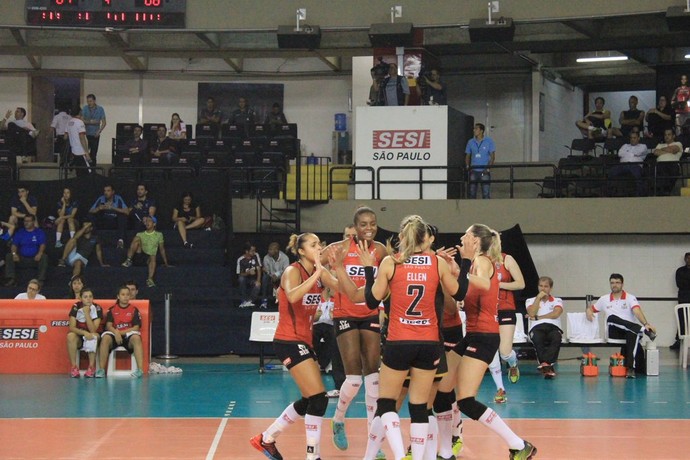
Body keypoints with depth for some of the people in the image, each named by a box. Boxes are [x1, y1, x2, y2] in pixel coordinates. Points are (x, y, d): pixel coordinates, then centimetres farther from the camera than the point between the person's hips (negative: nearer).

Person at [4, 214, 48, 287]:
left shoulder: (39, 232, 5)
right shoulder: (19, 232, 11)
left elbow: (42, 245, -8)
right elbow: (14, 245, 3)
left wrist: (40, 253, -30)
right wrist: (14, 253, -20)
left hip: (35, 259, -2)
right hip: (21, 259, 2)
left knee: (44, 257, -32)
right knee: (8, 256, -21)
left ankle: (41, 280, -33)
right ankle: (11, 279, -26)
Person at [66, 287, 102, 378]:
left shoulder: (97, 308, -13)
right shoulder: (76, 307, -10)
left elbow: (93, 330, -21)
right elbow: (72, 327, -16)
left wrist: (87, 313, -29)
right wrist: (84, 332, -34)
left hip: (91, 336, -1)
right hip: (79, 340, 1)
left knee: (94, 336, -35)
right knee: (70, 336, -32)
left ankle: (91, 367, -27)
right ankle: (74, 367, -26)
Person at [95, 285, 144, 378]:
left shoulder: (134, 310, 8)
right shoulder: (112, 310, 11)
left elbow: (136, 327, -2)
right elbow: (108, 325, 0)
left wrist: (121, 332, -13)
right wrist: (116, 332, -21)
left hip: (128, 336, -1)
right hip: (115, 336, 1)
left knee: (136, 338, -35)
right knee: (105, 337, -31)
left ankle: (140, 370, -40)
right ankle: (101, 370, -30)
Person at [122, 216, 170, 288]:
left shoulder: (158, 235, 14)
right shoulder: (141, 234, 17)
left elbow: (162, 249, 15)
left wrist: (166, 263, 13)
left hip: (149, 259, -1)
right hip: (141, 255, 1)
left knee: (153, 257, -39)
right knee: (137, 239, -20)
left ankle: (150, 279, -54)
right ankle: (129, 260, -33)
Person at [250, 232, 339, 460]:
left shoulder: (319, 272, 8)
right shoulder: (293, 271, -13)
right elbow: (292, 296, -36)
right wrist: (316, 274, -37)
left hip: (304, 341, 9)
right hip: (289, 341, -9)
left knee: (310, 400, 15)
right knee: (319, 397, -13)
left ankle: (266, 439, 27)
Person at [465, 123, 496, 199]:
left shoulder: (489, 141, 1)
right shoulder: (470, 142, 10)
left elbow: (492, 156, 0)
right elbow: (467, 155, 15)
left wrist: (488, 168, -12)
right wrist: (467, 166, -2)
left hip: (484, 171, -3)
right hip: (474, 171, 3)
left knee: (486, 193, -7)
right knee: (472, 192, 2)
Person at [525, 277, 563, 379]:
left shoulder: (557, 301, 22)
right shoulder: (530, 301, 24)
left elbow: (556, 314, 0)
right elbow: (531, 313, 2)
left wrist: (538, 317, 1)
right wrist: (539, 297, 6)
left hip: (553, 327, 0)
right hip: (537, 327, 0)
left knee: (556, 338, -39)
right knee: (537, 338, -40)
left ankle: (545, 363, -51)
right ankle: (548, 366, -46)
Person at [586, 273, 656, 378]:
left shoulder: (630, 298, 3)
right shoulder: (604, 299, 14)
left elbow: (637, 311, -13)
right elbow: (591, 308, 25)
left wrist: (646, 324, -32)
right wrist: (589, 311, -2)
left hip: (630, 331, -2)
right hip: (614, 332, 2)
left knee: (632, 334, -40)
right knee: (611, 318, -33)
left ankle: (630, 368, -47)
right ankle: (645, 331, -41)